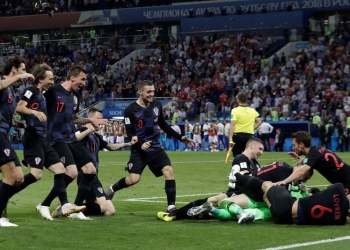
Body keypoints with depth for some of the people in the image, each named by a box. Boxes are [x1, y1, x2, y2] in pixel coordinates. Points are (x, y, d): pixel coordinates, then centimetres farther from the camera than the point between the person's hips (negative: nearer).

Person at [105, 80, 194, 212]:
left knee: (169, 171, -14)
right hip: (139, 149, -5)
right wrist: (140, 144, -31)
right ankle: (112, 189, 18)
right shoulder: (131, 110, -12)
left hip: (155, 147, 5)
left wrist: (180, 137, 13)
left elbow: (163, 125, 18)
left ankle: (171, 207, -9)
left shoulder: (157, 105, 4)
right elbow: (129, 133, -12)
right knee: (134, 179, -14)